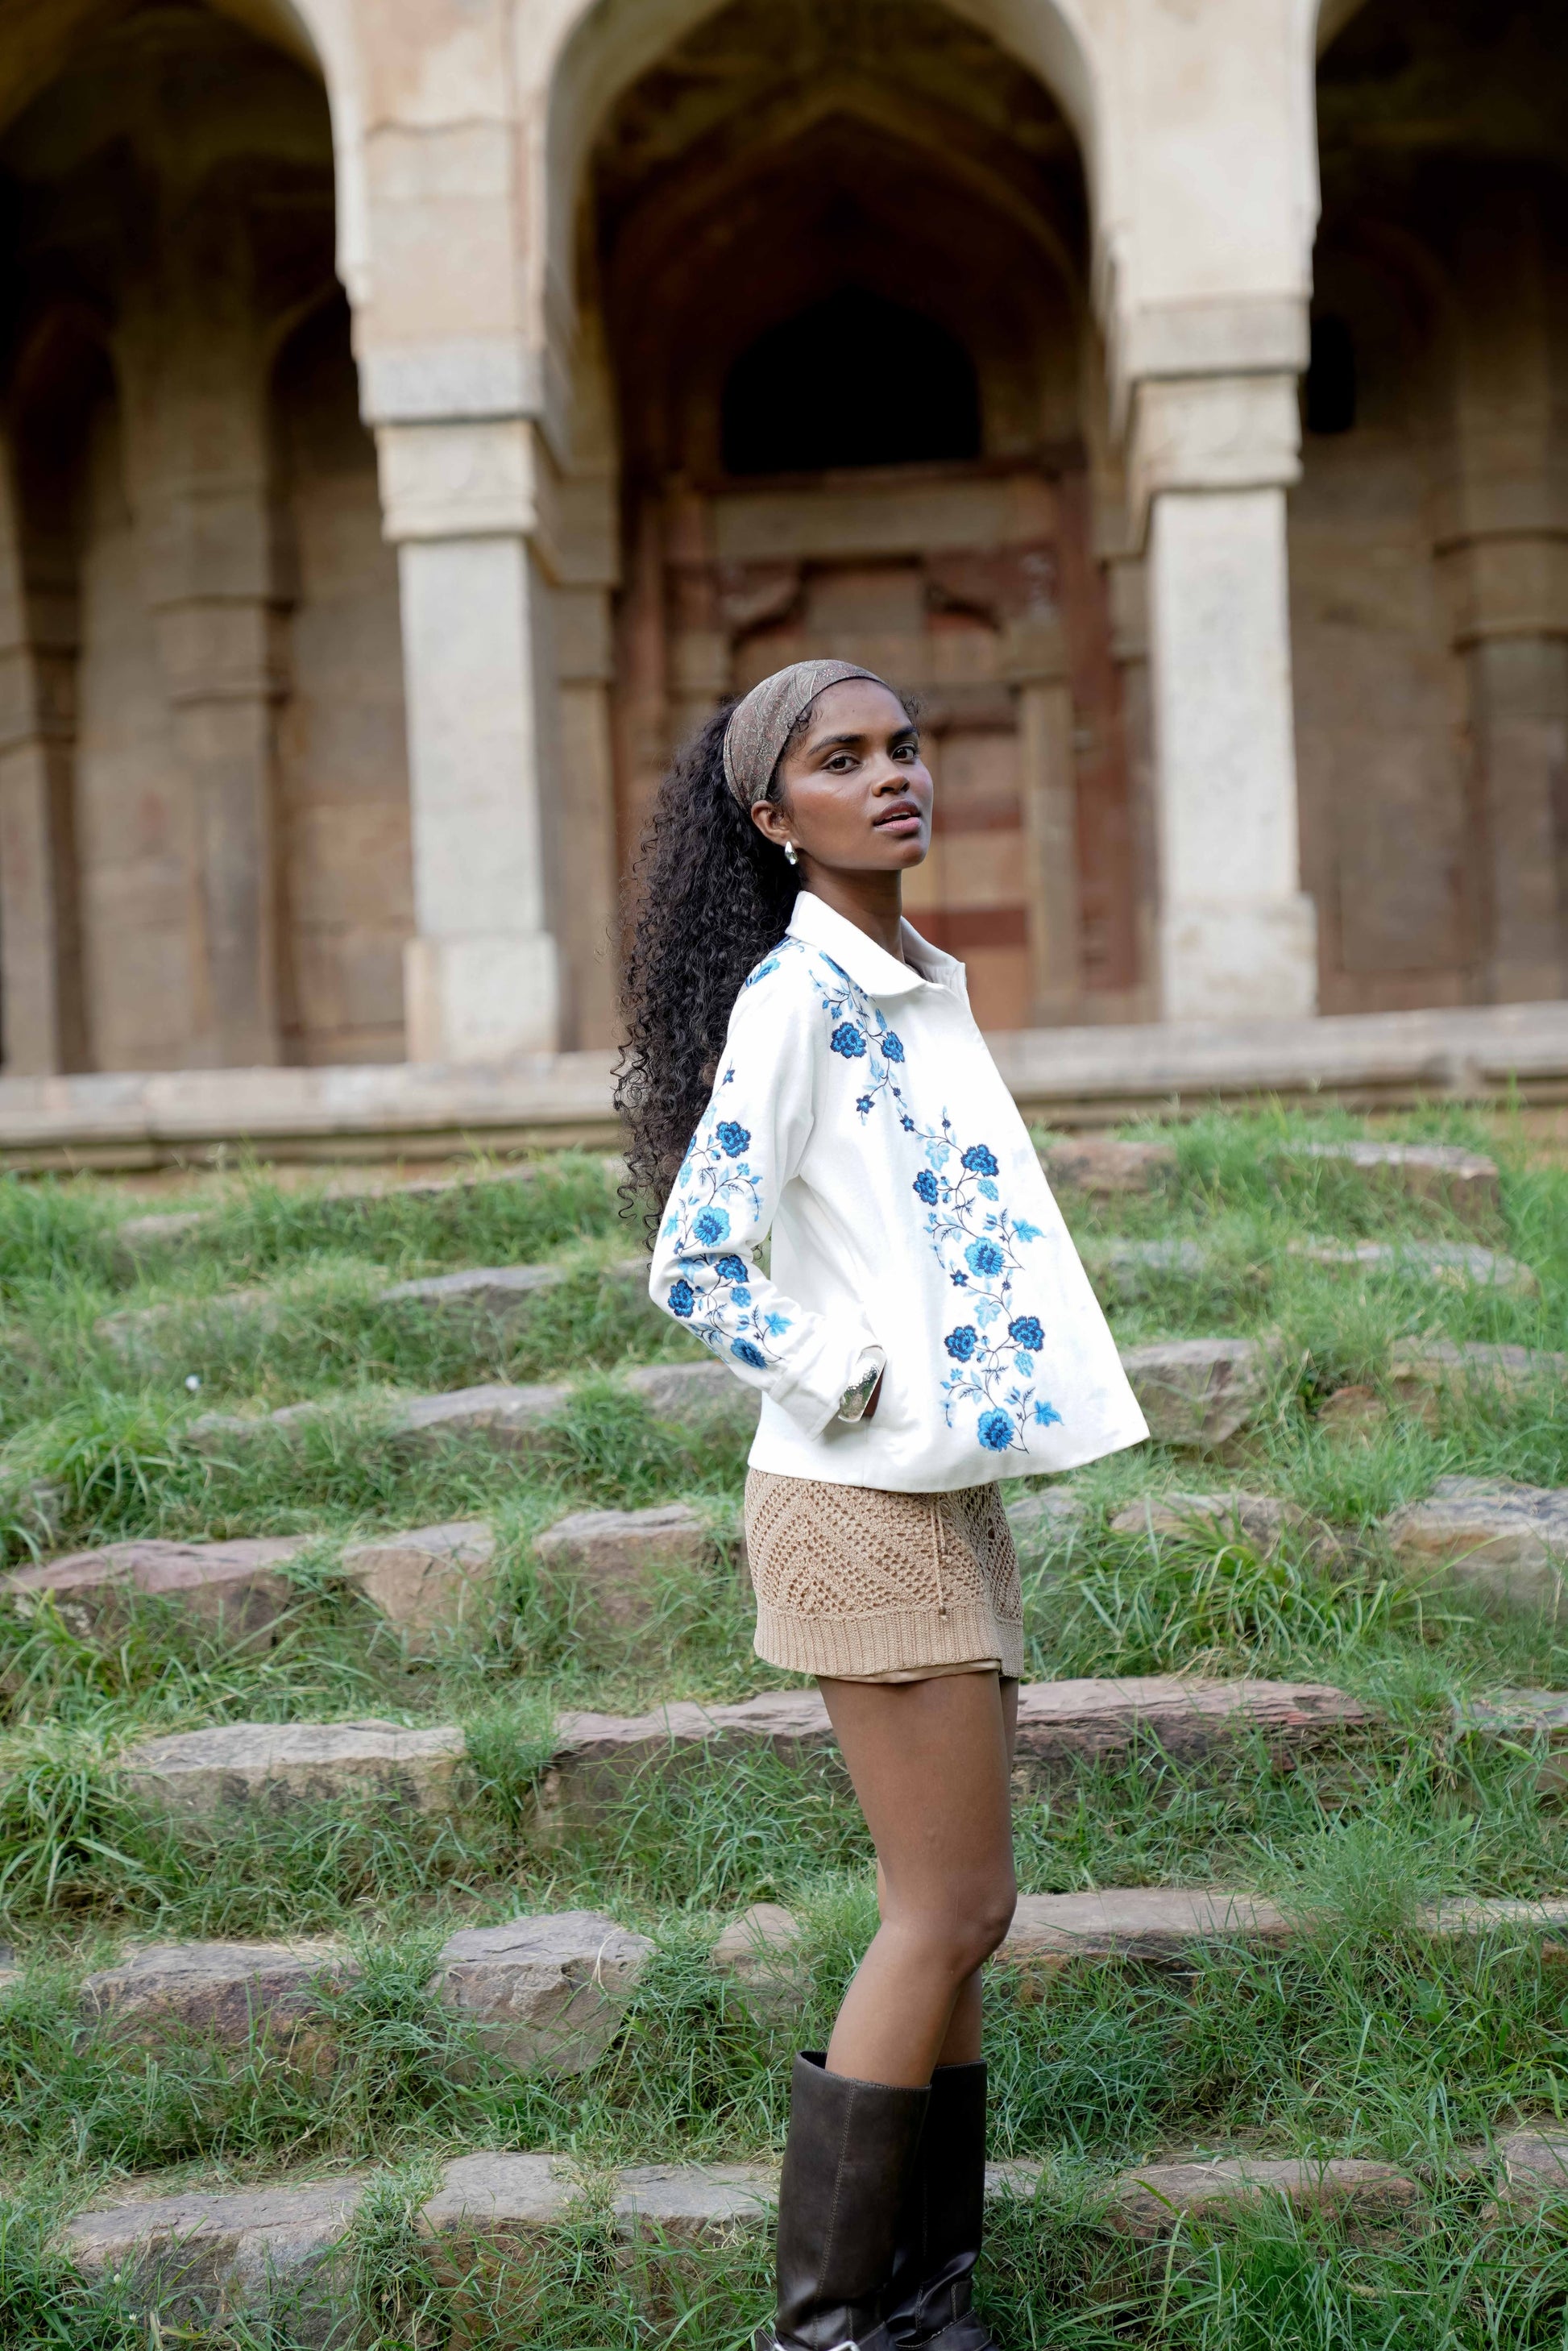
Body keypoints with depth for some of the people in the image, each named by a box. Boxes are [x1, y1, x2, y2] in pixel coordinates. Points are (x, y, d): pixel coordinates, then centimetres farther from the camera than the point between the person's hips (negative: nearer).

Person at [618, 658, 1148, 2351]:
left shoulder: (925, 986, 13)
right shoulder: (793, 994, -13)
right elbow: (694, 1266, -18)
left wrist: (979, 1421, 14)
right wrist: (857, 1395, -13)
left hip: (949, 1496, 9)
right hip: (863, 1505, -8)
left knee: (948, 1909, 13)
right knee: (952, 1907, -4)